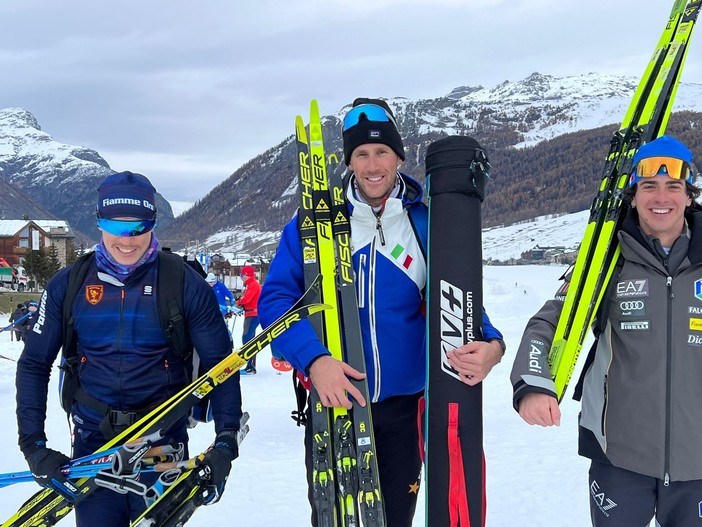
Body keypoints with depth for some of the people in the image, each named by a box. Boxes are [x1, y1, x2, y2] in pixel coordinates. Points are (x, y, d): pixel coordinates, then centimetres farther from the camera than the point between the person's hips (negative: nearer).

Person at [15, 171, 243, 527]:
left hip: (163, 442, -1)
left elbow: (220, 364, -2)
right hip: (93, 442, 2)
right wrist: (34, 444, -3)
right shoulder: (68, 285, 0)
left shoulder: (184, 283, -6)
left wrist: (226, 442, -11)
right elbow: (34, 365, 6)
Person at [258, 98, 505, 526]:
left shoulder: (427, 225, 0)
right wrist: (314, 358, -26)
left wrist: (490, 344, -23)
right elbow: (276, 298, -9)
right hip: (332, 402, -1)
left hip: (403, 407, 1)